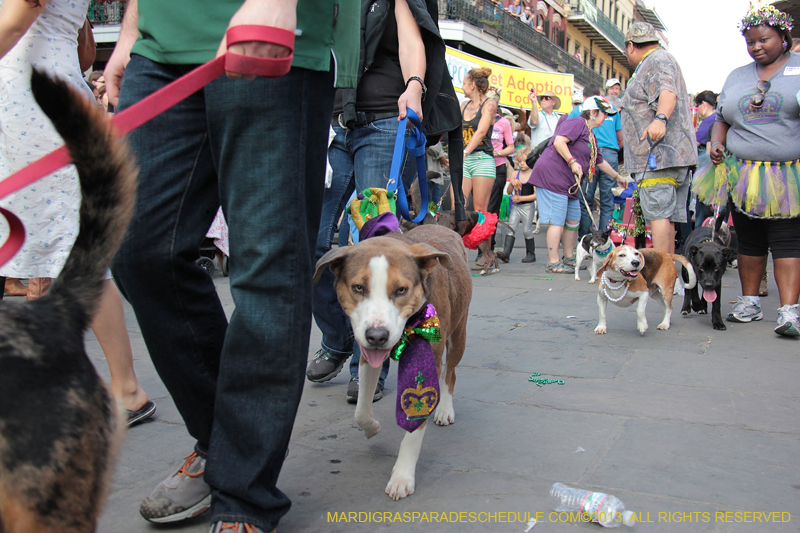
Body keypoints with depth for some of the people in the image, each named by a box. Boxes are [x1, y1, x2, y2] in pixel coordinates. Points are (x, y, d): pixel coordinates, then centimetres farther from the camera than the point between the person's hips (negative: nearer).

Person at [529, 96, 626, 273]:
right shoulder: (577, 123, -8)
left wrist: (617, 176, 43)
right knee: (558, 221, -10)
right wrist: (572, 162, -24)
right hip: (552, 176, -11)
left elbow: (600, 162, 34)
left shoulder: (591, 136, 23)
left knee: (573, 219, 14)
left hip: (569, 183, 11)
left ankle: (569, 258, 27)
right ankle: (553, 263, -5)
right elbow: (559, 141, -22)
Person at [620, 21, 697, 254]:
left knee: (659, 215, -14)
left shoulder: (658, 59, -7)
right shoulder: (654, 62, 27)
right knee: (666, 217, 10)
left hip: (659, 155, -11)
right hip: (669, 156, 11)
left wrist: (660, 119, -45)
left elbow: (668, 92, -28)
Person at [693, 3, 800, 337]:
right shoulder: (736, 77, 16)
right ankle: (750, 303, 20)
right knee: (749, 240, 10)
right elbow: (722, 120, 21)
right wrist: (717, 144, 1)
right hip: (742, 176, 4)